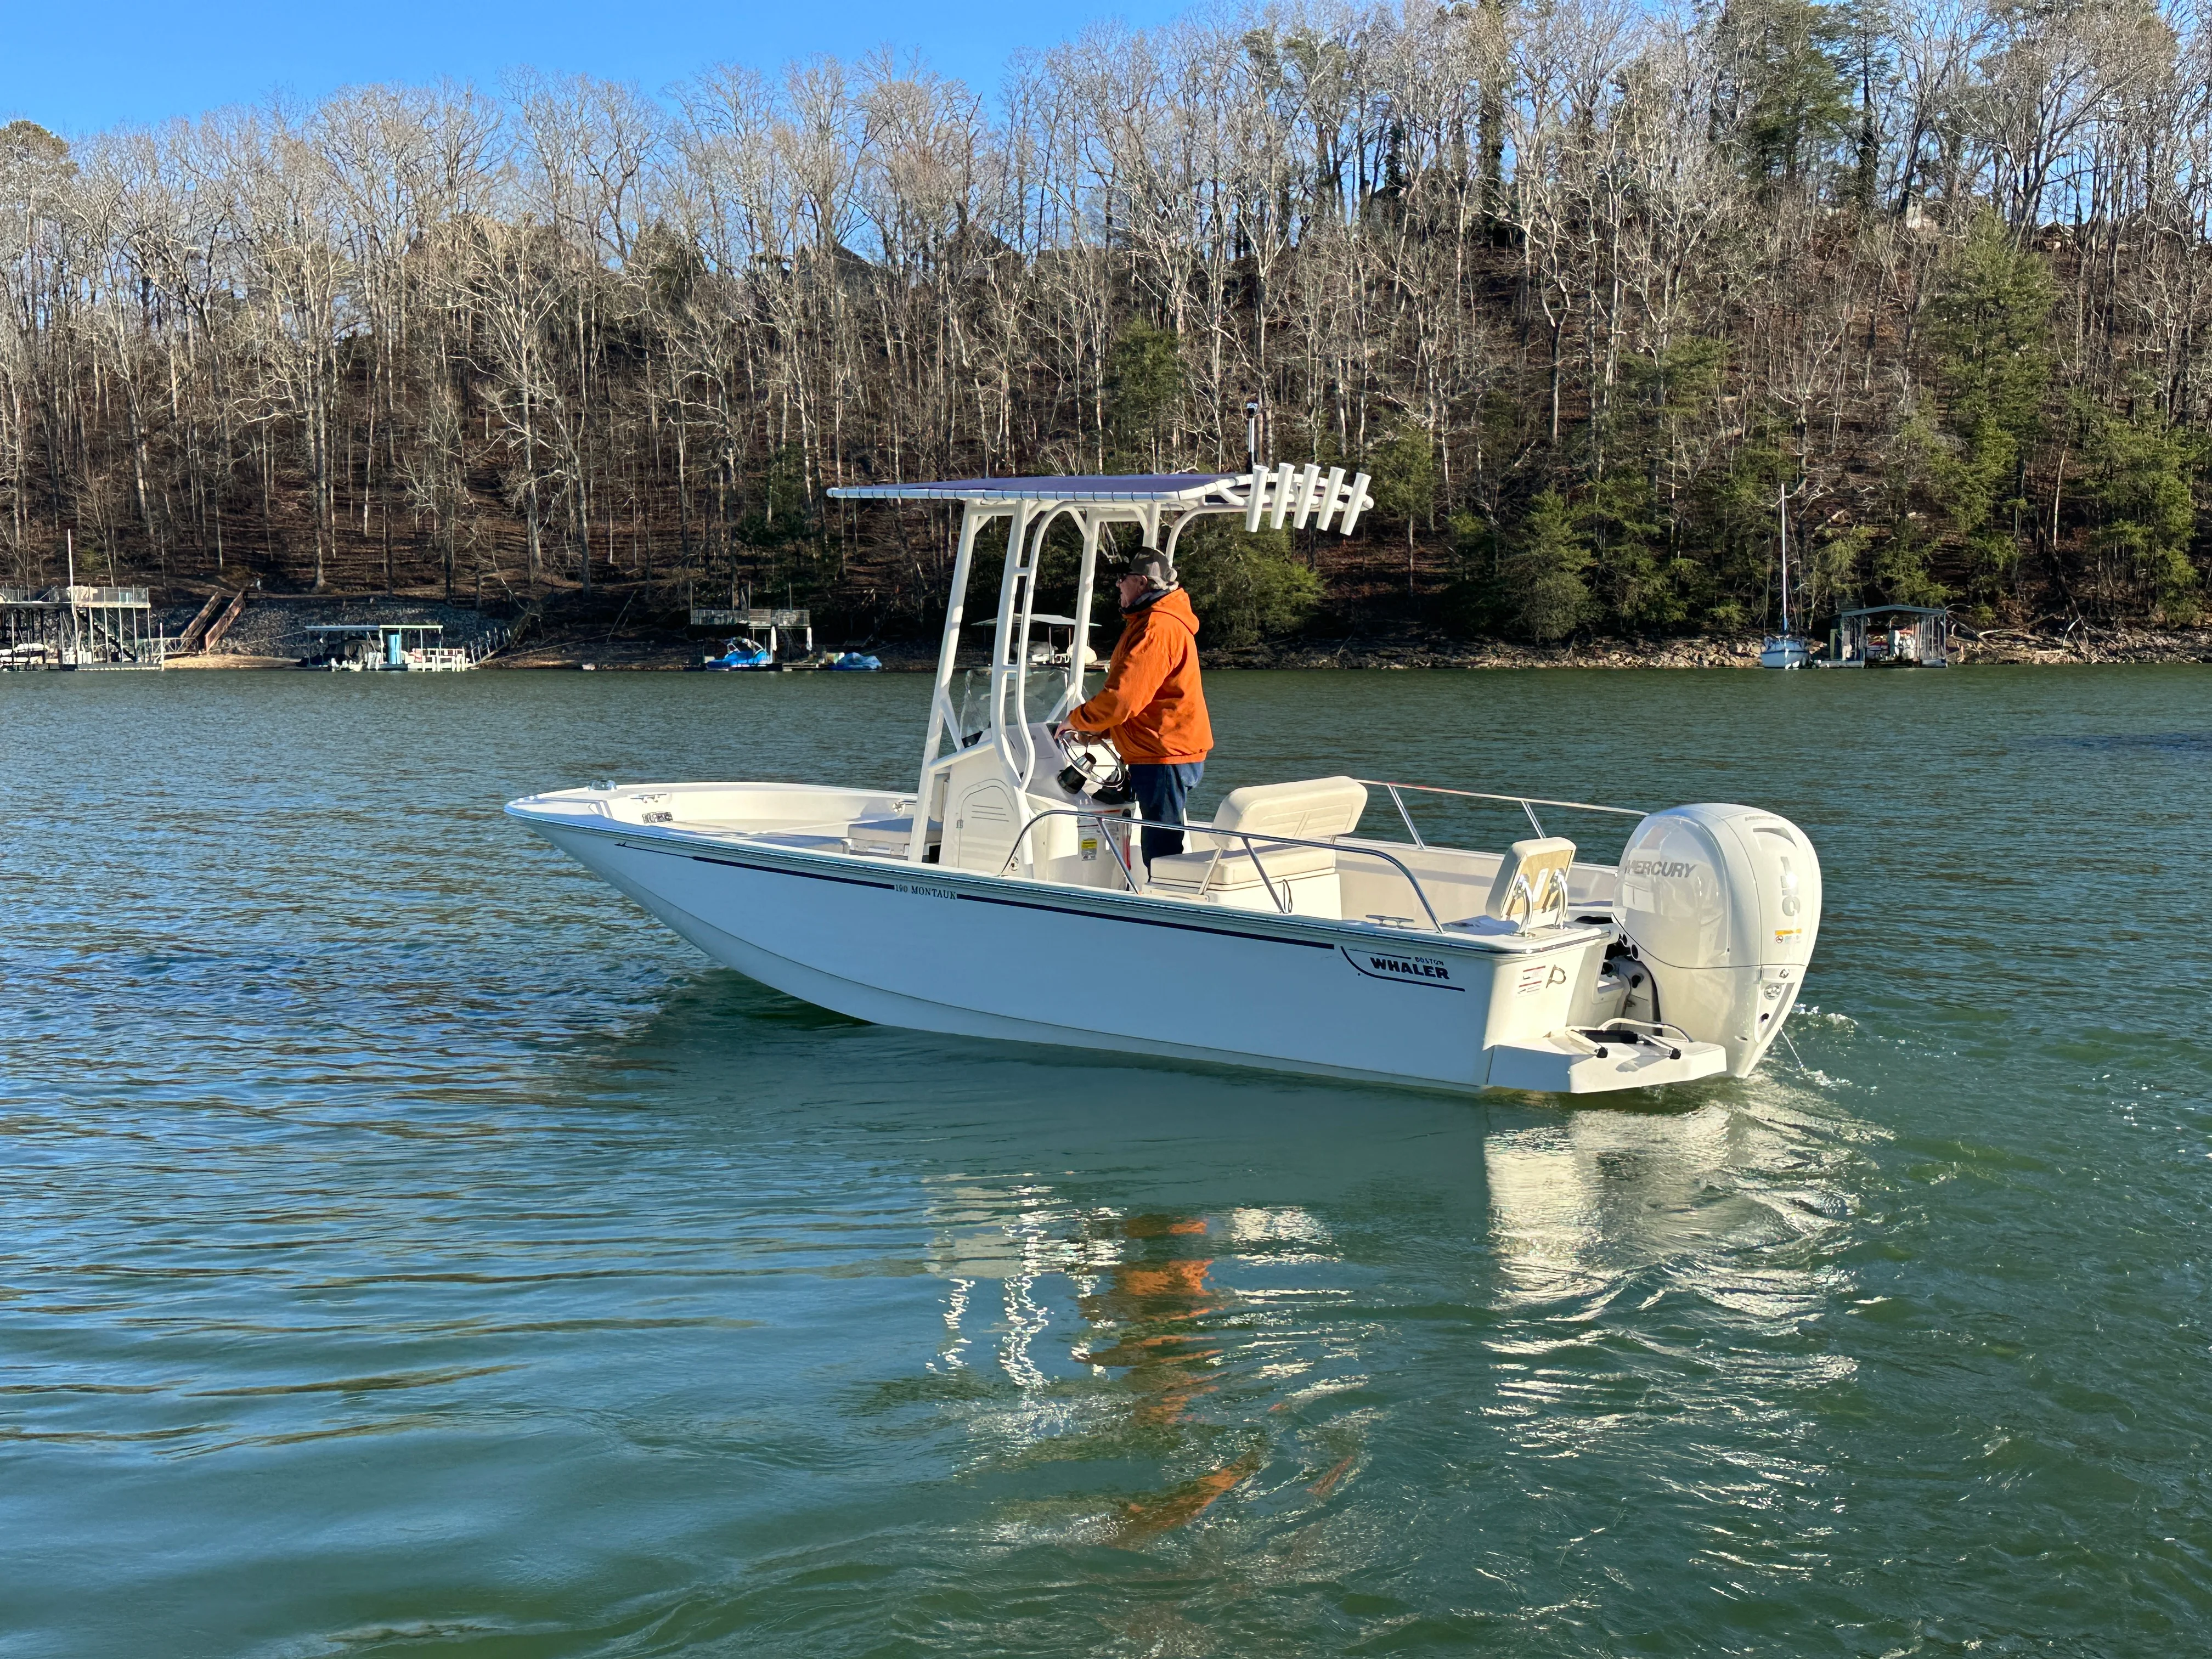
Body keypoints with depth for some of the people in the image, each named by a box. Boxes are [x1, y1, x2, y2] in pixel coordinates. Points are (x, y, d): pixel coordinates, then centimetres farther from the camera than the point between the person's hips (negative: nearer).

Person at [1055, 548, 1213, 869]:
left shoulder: (1157, 628, -17)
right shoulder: (1154, 621, 20)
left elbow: (1123, 697, -22)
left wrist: (1077, 719, -6)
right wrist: (1100, 730, 15)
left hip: (1164, 758, -11)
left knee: (1162, 854, -9)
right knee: (1159, 847, 13)